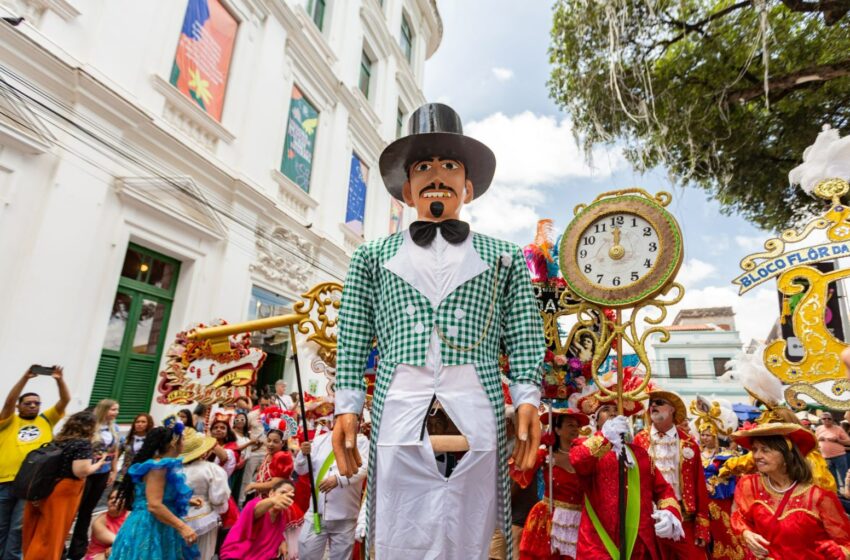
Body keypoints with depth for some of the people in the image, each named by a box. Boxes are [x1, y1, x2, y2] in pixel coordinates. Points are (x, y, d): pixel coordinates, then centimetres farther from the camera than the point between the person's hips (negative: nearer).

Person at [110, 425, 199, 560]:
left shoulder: (163, 466, 10)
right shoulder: (158, 466, -21)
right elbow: (154, 506, -26)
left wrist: (186, 501, 20)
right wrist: (182, 527, -27)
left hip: (161, 529, 10)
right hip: (150, 528, -10)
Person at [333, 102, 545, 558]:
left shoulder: (503, 257, 15)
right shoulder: (374, 256, 15)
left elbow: (525, 343, 8)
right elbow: (353, 342, 9)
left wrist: (527, 400, -4)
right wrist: (347, 406, 2)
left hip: (476, 413, 0)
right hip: (399, 412, 1)